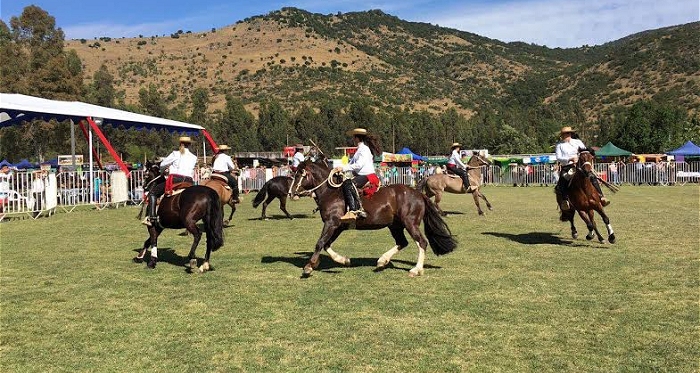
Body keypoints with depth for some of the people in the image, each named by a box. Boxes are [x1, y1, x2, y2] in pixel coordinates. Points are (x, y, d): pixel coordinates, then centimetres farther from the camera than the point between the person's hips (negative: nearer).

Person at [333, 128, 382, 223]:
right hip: (361, 176, 11)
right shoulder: (359, 150, 22)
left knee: (347, 184, -30)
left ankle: (354, 211, -40)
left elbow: (359, 165, -20)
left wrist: (344, 168, -18)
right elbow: (351, 163, 22)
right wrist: (339, 168, 8)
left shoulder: (364, 149, -9)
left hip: (368, 176, -11)